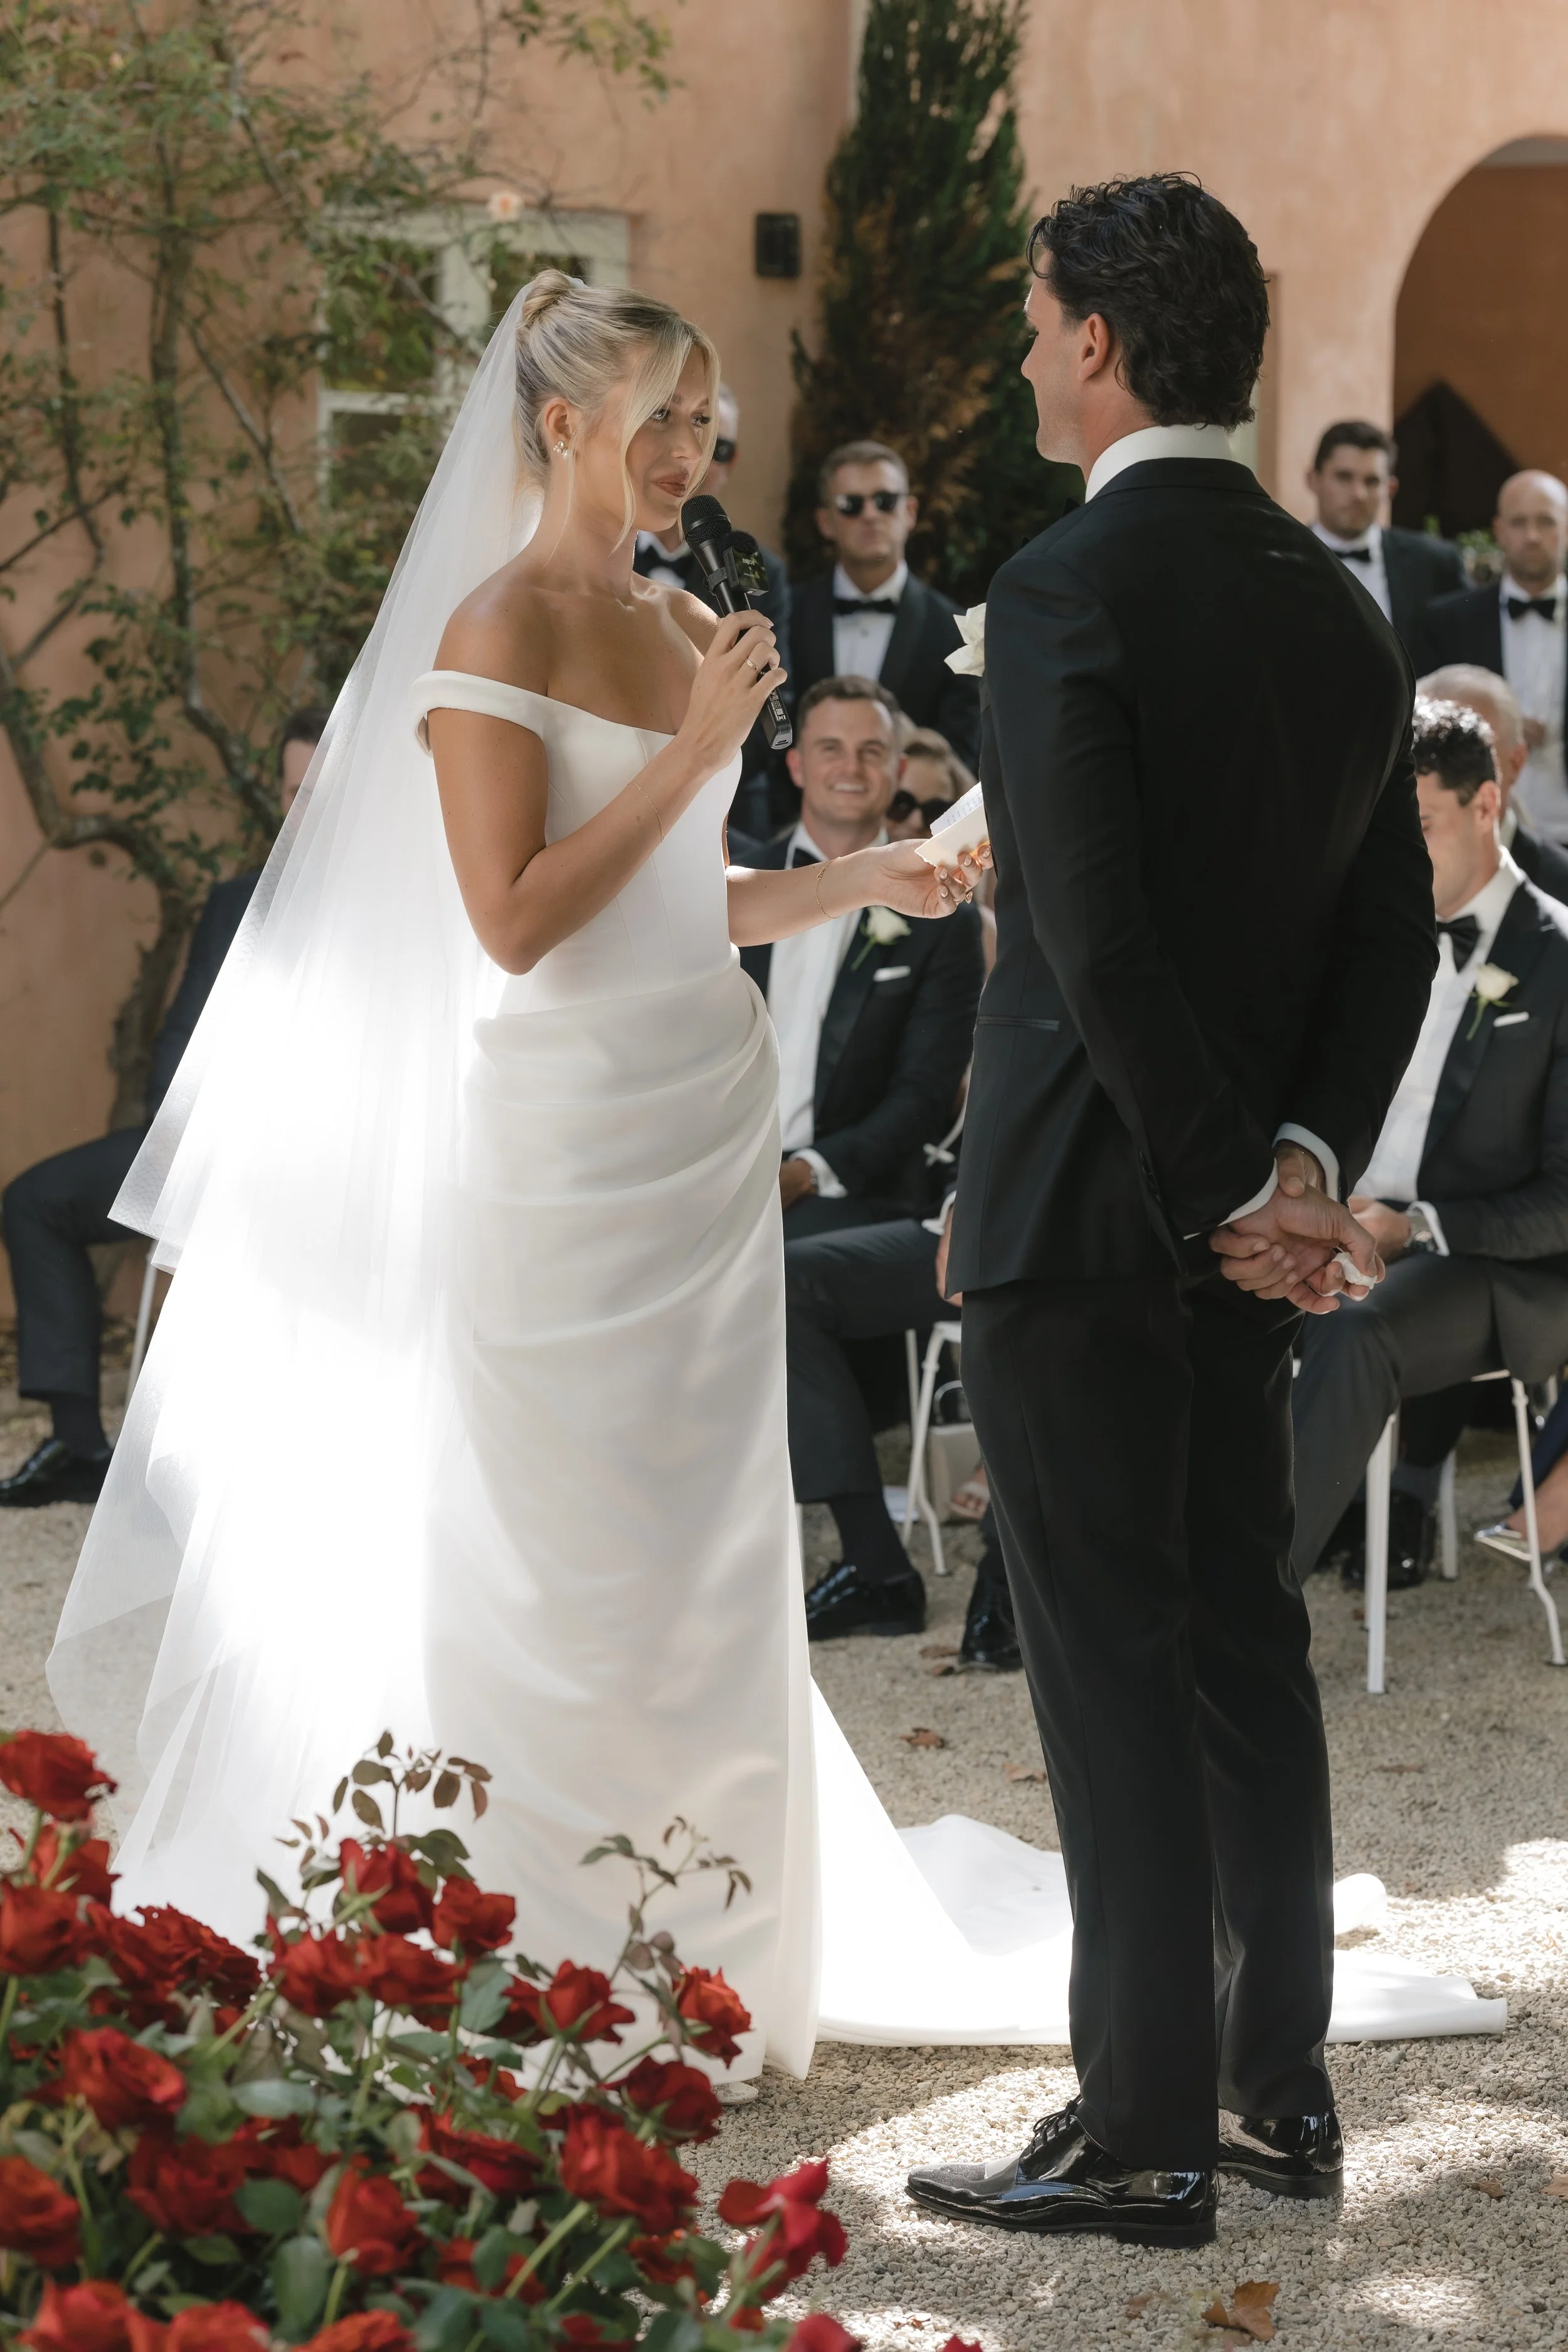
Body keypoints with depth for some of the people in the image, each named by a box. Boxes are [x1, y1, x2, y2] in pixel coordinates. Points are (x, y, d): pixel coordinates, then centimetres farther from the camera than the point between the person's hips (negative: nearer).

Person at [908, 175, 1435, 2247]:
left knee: (1111, 1667, -2)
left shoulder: (1068, 589, -16)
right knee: (1247, 1642, 14)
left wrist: (1238, 1188, -13)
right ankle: (1278, 2088, 21)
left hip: (1083, 1210, -7)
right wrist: (1303, 1161, -3)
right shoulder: (1341, 607, 9)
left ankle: (1145, 2132, 4)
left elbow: (1099, 935, -21)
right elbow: (1396, 935, 6)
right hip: (1245, 1217, 7)